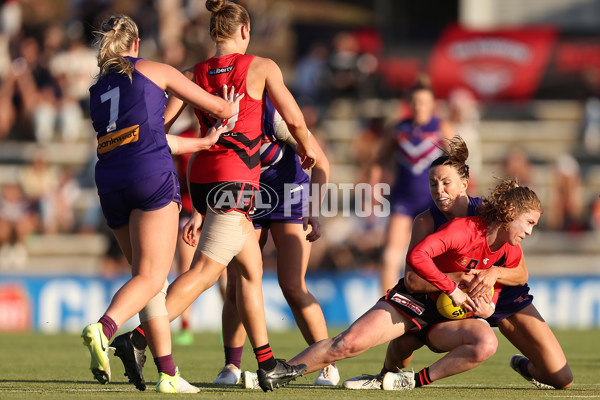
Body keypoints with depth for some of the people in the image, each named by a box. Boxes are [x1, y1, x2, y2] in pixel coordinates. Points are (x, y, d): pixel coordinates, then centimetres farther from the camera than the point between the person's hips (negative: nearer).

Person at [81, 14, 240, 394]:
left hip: (110, 184, 6)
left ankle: (168, 373, 7)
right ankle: (103, 328, -37)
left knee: (151, 279, 11)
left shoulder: (97, 90, 22)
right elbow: (219, 108, 13)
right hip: (152, 177, -6)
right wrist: (232, 108, 36)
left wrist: (204, 142, 34)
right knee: (150, 278, -10)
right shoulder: (153, 71, 8)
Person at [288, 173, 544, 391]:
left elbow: (491, 295, 15)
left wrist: (486, 310, -9)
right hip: (413, 301, -5)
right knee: (349, 343, -22)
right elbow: (416, 256, -33)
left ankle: (416, 381, -17)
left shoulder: (511, 254, 0)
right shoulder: (464, 229, -21)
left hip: (447, 320, 5)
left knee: (486, 343, -28)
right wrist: (452, 290, -27)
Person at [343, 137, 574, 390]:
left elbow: (521, 272, -22)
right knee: (403, 339, -27)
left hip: (504, 297, 0)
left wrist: (495, 273, -43)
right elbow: (413, 280, -30)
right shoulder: (426, 222, -20)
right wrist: (457, 277, -45)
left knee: (561, 379, -7)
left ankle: (526, 367, 31)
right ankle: (387, 376, 11)